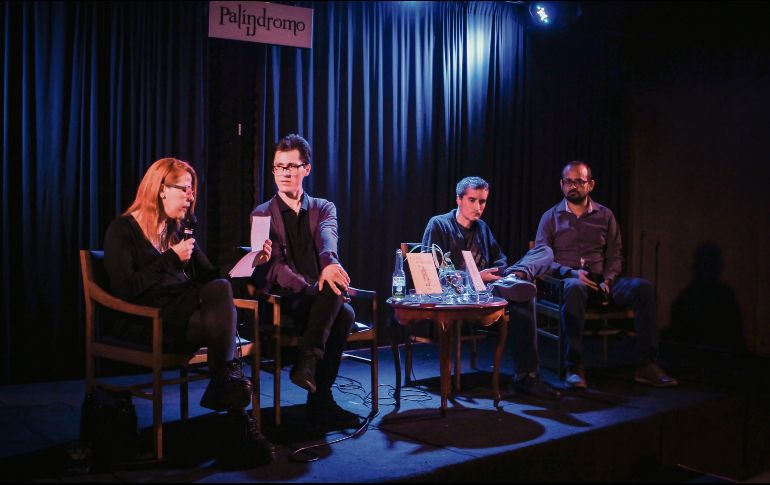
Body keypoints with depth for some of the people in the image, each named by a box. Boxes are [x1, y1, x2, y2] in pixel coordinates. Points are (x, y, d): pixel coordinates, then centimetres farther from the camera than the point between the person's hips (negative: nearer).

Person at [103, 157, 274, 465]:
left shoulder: (179, 229, 22)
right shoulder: (123, 229, 1)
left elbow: (212, 276, 18)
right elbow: (124, 289, -12)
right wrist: (171, 258, -12)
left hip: (184, 311, 5)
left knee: (221, 290, -31)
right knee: (222, 324, -32)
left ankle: (225, 384, -37)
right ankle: (238, 416, -37)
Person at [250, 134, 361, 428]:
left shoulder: (324, 209, 14)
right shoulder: (262, 215, 10)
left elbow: (327, 239, -12)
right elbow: (274, 267, -5)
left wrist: (330, 262, -39)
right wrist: (313, 288, -25)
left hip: (318, 299, 3)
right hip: (282, 303, -2)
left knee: (345, 313, -34)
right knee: (342, 313, -33)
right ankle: (320, 401, -26)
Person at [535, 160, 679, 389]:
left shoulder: (605, 215, 15)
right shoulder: (551, 217, 9)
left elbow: (615, 255, 12)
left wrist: (608, 280, -9)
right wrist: (572, 273, -17)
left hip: (600, 281, 3)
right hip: (566, 280, -3)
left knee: (643, 287, -25)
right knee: (575, 289, -40)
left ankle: (645, 364, -23)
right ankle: (574, 367, -37)